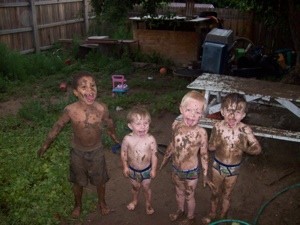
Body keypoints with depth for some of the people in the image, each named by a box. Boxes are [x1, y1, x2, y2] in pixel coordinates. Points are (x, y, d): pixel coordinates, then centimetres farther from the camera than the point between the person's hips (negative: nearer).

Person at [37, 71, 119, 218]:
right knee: (78, 181, 22)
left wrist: (116, 140, 15)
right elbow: (58, 126, -8)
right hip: (77, 152, 0)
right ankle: (78, 205, 51)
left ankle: (102, 202, 51)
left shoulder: (102, 108, -24)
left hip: (97, 151, 1)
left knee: (100, 180, 21)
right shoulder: (70, 110, -26)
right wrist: (45, 145, 4)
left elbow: (109, 125, -2)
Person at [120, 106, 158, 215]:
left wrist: (153, 169, -7)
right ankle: (134, 201, 55)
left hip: (146, 170, -1)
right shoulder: (128, 139, -23)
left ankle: (148, 204, 47)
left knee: (146, 188, 20)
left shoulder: (150, 139, -25)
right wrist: (125, 167, -2)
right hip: (132, 169, 1)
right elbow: (123, 153, -8)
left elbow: (154, 155, -14)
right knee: (135, 187, 26)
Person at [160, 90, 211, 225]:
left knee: (189, 196, 20)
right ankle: (180, 211, 57)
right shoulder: (176, 125, -15)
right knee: (179, 192, 28)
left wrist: (205, 175, -4)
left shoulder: (201, 133, -27)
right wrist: (165, 159, 16)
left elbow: (204, 154, -14)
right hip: (176, 169, 4)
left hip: (191, 172, -4)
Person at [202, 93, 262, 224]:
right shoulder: (218, 127, -19)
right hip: (218, 165, 1)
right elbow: (210, 147, -10)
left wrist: (245, 148, -36)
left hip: (233, 168, -1)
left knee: (227, 195, 20)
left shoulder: (245, 130, -23)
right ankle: (212, 214, 49)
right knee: (215, 192, 22)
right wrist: (218, 140, -29)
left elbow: (258, 149, -18)